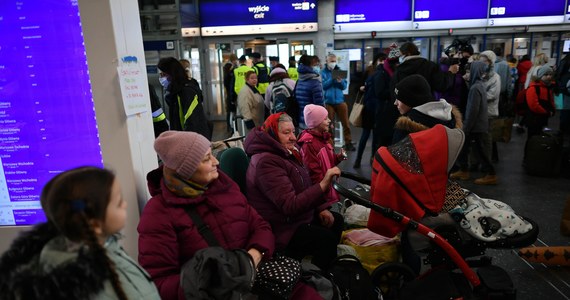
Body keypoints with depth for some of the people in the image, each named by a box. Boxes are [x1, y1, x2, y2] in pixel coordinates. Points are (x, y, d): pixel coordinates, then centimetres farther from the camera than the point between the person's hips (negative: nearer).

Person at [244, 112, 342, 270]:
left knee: (336, 221, 15)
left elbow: (304, 188, 15)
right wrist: (323, 185, -36)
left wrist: (320, 208, 1)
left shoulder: (286, 154, 7)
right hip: (281, 229, -10)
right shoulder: (266, 162, -26)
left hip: (296, 217, 11)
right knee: (326, 239, -21)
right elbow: (291, 206, -32)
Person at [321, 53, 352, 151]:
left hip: (340, 101, 3)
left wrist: (340, 81, -16)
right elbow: (323, 86, -13)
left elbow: (345, 86, 4)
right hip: (328, 101, -2)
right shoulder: (323, 72, 0)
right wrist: (332, 79, -22)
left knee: (346, 123, 4)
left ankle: (348, 142, 15)